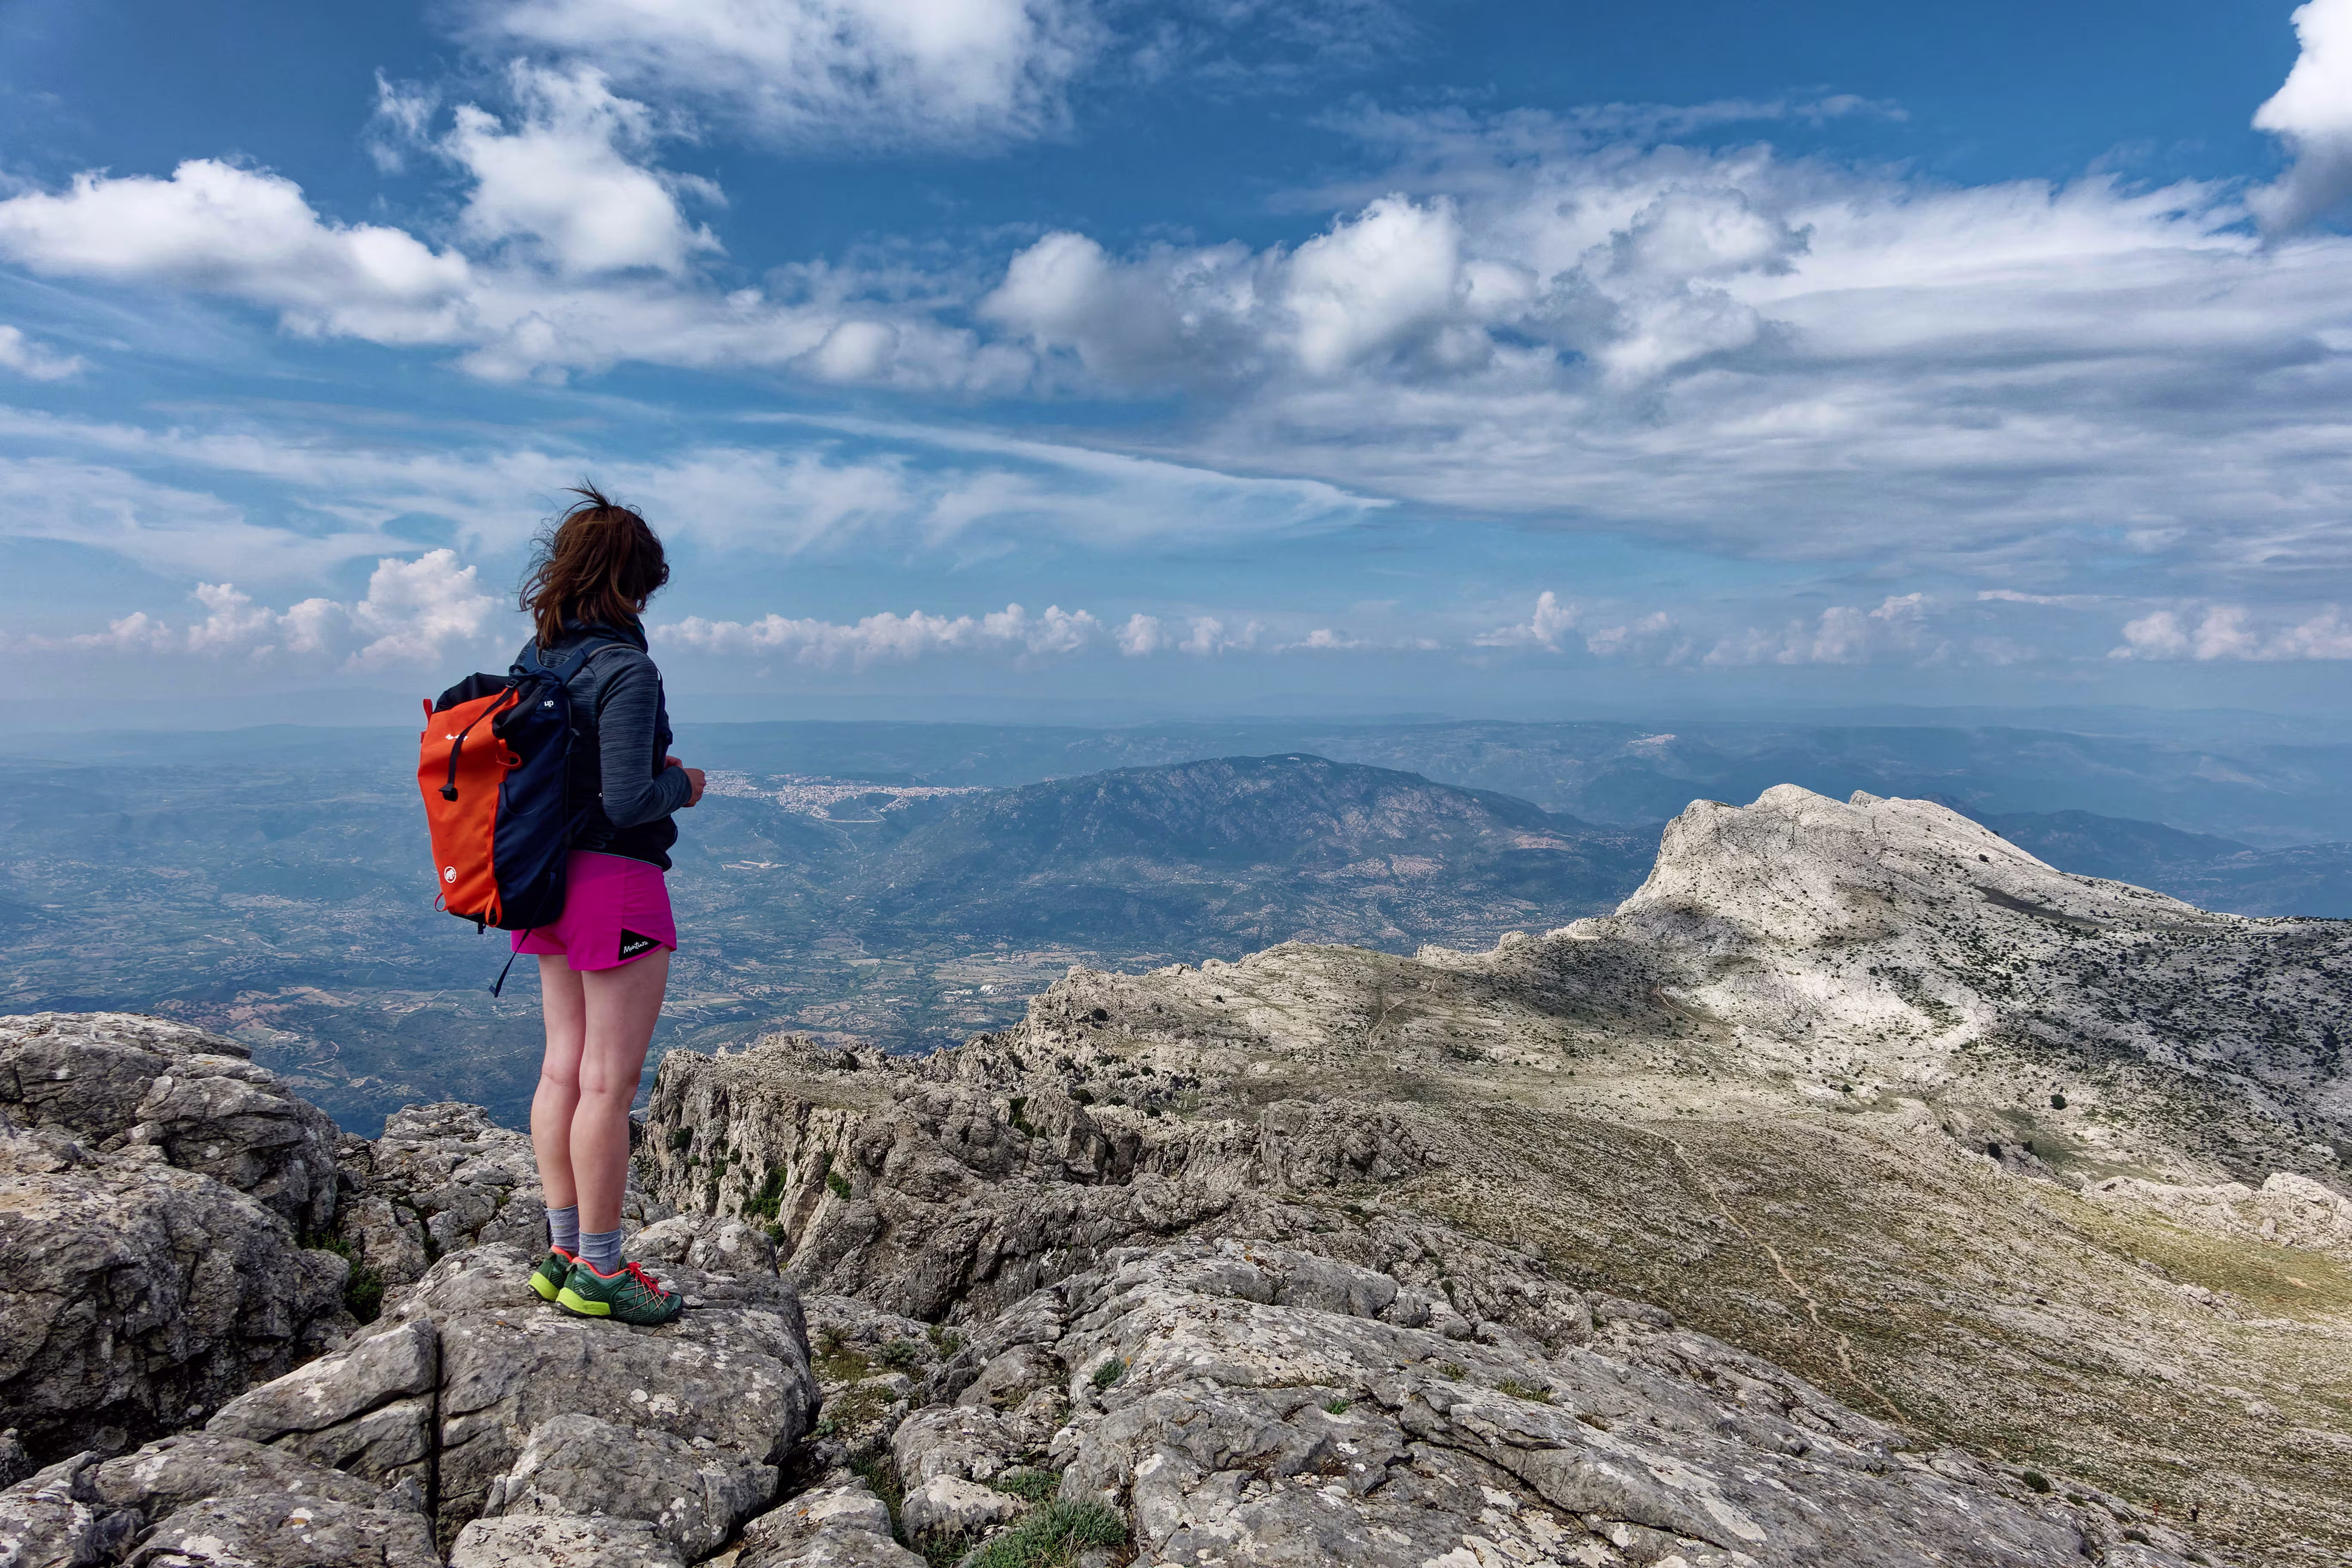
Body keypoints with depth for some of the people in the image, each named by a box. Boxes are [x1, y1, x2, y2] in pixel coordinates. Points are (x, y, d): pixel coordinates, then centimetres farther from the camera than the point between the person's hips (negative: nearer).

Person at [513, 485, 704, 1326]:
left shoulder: (535, 658, 7)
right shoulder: (624, 669, -18)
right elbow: (628, 799, -23)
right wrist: (683, 784, -4)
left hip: (555, 879, 8)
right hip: (618, 882, -8)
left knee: (564, 1068, 15)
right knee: (610, 1081, 1)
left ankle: (562, 1251, 25)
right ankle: (598, 1272, 11)